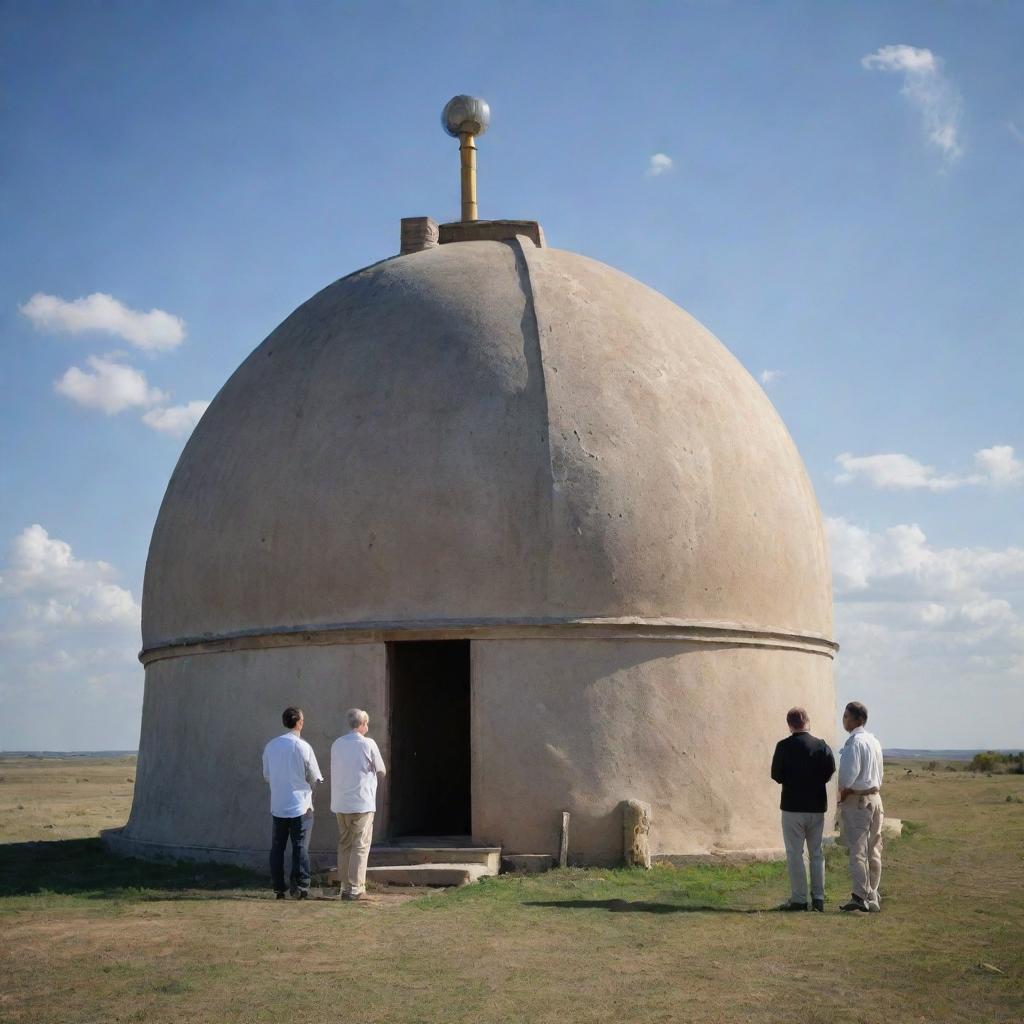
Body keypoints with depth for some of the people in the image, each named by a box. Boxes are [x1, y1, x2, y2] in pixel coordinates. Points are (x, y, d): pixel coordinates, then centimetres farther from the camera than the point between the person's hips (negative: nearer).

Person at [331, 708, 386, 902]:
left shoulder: (336, 744, 6)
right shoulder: (368, 744, -8)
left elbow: (336, 770, 13)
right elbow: (381, 772, -1)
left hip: (340, 804, 5)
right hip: (361, 803, -5)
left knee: (344, 845, 12)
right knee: (360, 846, 0)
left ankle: (345, 886, 13)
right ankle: (355, 888, -3)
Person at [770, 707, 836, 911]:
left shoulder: (784, 746, -9)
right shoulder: (821, 745, -1)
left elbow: (776, 776, -7)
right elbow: (831, 770, -6)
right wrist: (815, 782, 11)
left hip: (793, 806, -3)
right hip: (817, 805, 3)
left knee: (794, 853, 2)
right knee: (816, 853, 12)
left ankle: (799, 899, 0)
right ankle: (818, 898, 10)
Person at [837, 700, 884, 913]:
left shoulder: (854, 742, -15)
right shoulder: (874, 742, 12)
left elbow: (849, 775, -18)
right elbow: (879, 775, 14)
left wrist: (842, 796, -4)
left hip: (856, 800, -8)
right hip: (875, 797, 8)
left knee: (857, 851, -7)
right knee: (873, 851, 10)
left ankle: (861, 897, -11)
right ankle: (873, 897, 15)